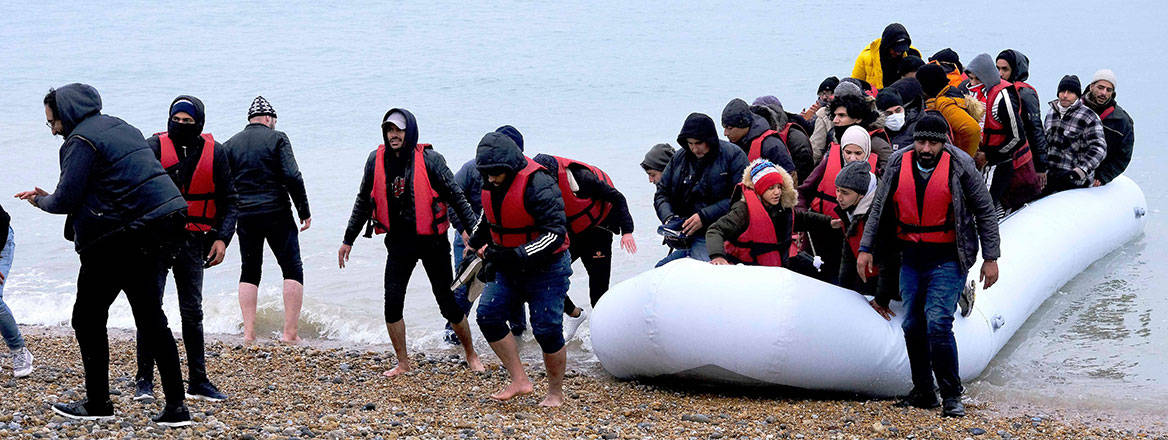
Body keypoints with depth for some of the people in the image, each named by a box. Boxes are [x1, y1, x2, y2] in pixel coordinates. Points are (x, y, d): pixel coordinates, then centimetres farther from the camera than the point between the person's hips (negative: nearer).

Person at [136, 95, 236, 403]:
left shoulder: (214, 153, 2)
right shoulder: (155, 147, -6)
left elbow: (228, 201, 8)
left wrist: (222, 237, -4)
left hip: (193, 241, 2)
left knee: (192, 311, 7)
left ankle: (198, 381, 14)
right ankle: (144, 381, 2)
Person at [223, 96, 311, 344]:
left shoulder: (231, 144, 10)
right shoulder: (277, 139, -2)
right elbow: (292, 177, -11)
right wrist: (304, 212, -4)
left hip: (245, 217, 4)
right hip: (277, 214, -4)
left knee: (249, 273, 13)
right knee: (293, 270, 3)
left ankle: (249, 333, 4)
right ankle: (290, 332, -6)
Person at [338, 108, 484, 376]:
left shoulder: (429, 159, -11)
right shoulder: (377, 160, 0)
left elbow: (456, 197, -8)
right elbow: (363, 202, 12)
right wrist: (348, 240, 15)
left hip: (432, 241, -3)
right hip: (399, 242, 3)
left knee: (449, 303, 3)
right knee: (392, 304, -4)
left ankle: (471, 355, 23)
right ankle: (404, 364, 13)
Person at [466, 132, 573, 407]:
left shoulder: (538, 185, -25)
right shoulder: (491, 183, -2)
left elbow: (555, 233, -27)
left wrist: (517, 256, -33)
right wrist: (475, 242, 14)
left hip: (546, 268, -7)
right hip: (510, 269, 7)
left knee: (546, 330, -6)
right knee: (488, 315, -5)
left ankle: (555, 393, 14)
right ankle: (519, 381, 2)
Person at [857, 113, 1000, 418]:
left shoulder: (960, 167, -9)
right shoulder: (898, 164, 1)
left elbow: (985, 211, -1)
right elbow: (879, 209, 11)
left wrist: (990, 258, -2)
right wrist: (866, 249, 5)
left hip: (948, 258, -5)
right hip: (911, 256, 5)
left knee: (937, 323, -16)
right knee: (912, 325, 8)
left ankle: (952, 395, -5)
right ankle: (924, 392, 23)